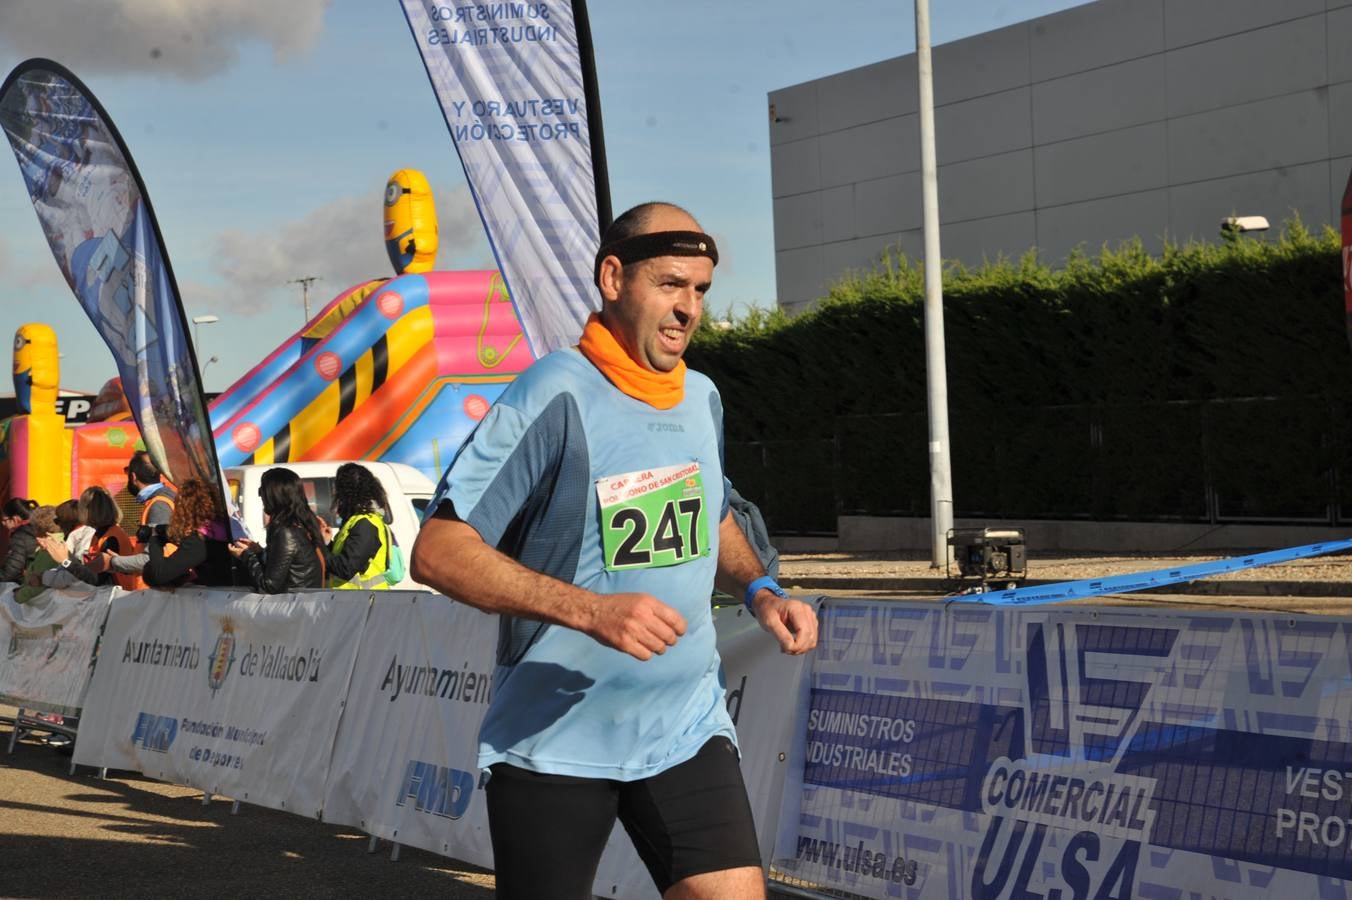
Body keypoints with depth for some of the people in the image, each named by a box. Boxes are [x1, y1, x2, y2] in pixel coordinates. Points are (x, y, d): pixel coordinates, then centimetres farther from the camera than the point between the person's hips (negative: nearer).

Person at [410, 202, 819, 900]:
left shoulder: (702, 397, 7)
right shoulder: (556, 395, -15)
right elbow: (438, 552, -19)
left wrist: (758, 591, 4)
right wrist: (590, 611, -28)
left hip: (687, 729, 5)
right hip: (554, 740, -5)